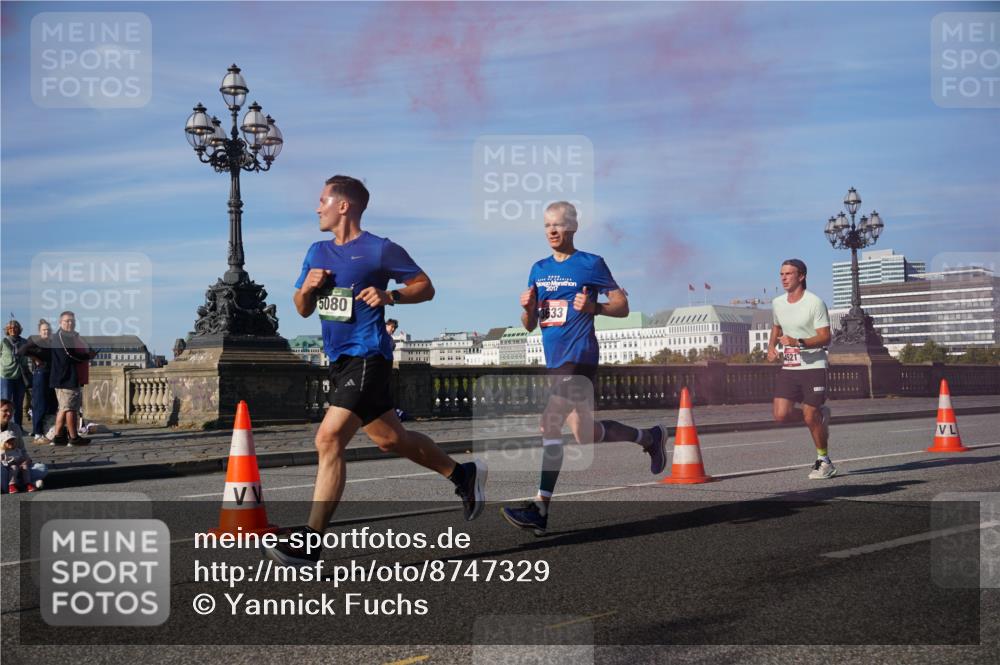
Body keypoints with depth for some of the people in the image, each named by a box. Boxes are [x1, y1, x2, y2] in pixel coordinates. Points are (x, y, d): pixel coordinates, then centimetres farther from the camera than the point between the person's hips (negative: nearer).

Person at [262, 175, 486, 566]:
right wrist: (307, 287, -2)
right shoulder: (318, 252, 14)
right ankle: (463, 474, 36)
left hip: (367, 358, -9)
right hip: (339, 360, 9)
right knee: (389, 439, 16)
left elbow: (425, 287, -1)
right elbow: (303, 310, 19)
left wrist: (389, 295, -18)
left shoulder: (380, 250, -6)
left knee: (329, 439, -19)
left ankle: (310, 543, -17)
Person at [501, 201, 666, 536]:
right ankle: (649, 437, 38)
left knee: (550, 424, -19)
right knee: (586, 435, 15)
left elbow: (622, 306, -3)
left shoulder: (591, 264, -4)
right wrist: (528, 307, -6)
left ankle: (540, 508, -16)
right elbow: (530, 325, 16)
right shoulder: (539, 269, 14)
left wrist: (593, 307, -21)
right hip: (556, 361, 8)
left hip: (579, 357, -8)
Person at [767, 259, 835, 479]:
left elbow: (825, 337, -14)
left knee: (810, 417, -3)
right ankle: (820, 414, 22)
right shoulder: (777, 303, 8)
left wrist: (797, 342, -27)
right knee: (781, 415, -6)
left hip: (813, 367, -6)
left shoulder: (815, 303, -11)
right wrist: (771, 347, 8)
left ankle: (824, 462, 17)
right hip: (788, 368, 6)